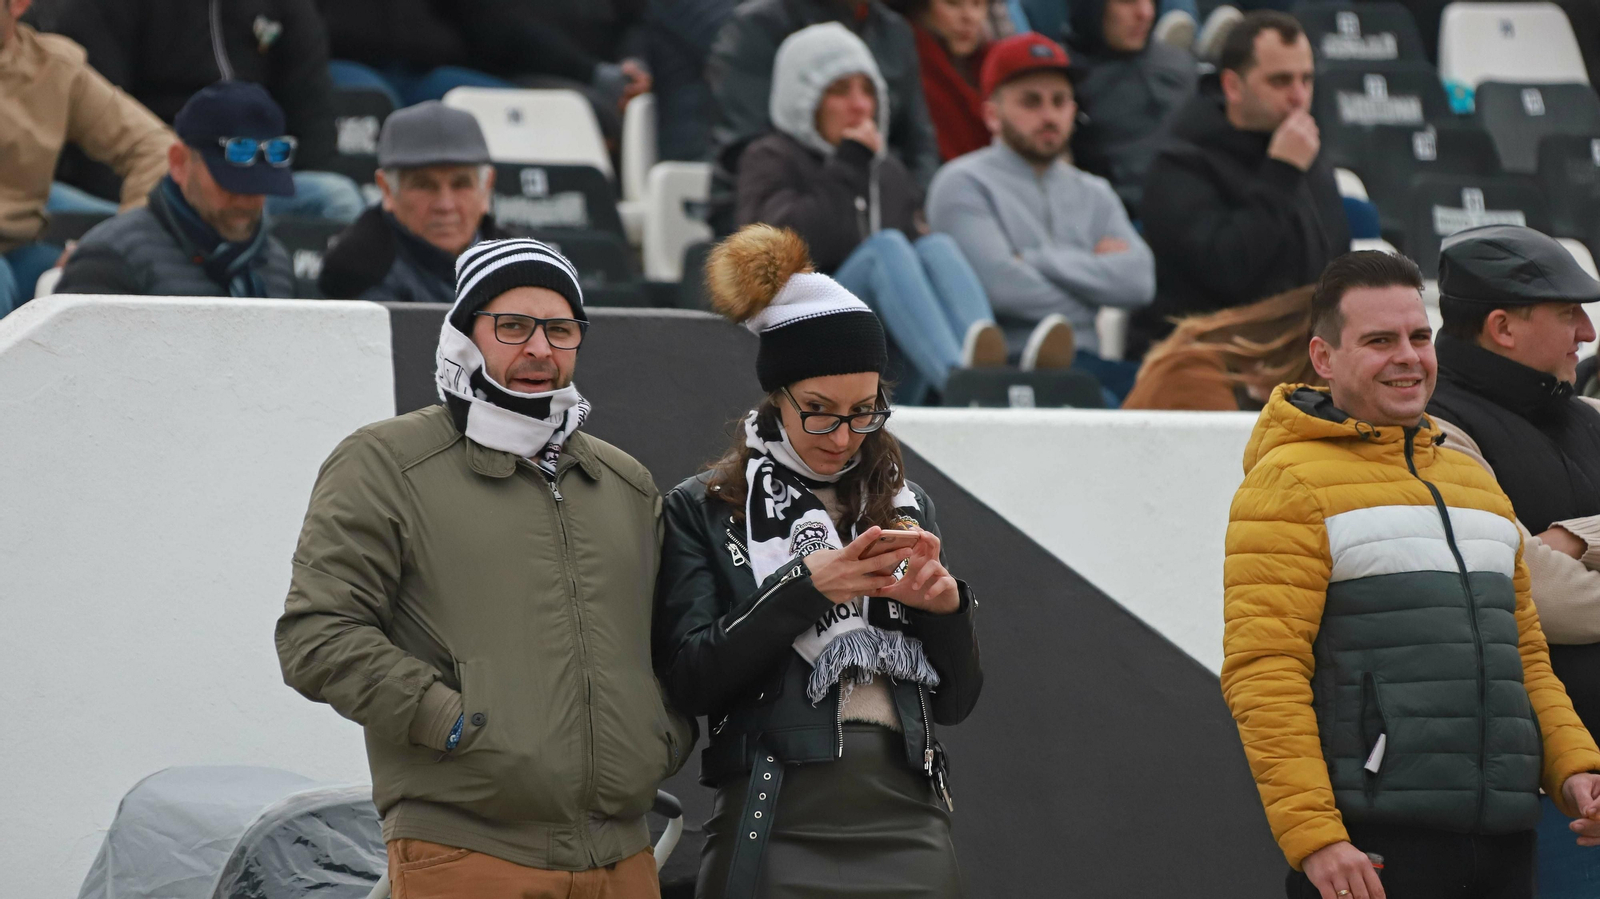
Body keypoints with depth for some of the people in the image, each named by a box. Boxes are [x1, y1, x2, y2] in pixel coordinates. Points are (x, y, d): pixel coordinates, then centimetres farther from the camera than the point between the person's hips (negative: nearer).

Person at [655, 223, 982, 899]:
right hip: (777, 834, -3)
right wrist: (804, 588, -14)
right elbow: (691, 683, -8)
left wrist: (946, 605, -6)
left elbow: (955, 702, 12)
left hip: (908, 830, 3)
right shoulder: (701, 511, 4)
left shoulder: (908, 507, 14)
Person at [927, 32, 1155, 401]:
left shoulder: (1095, 194, 25)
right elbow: (1000, 284, -11)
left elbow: (1138, 280, 5)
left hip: (1086, 361, 6)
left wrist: (1038, 260, -2)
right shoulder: (965, 184, 6)